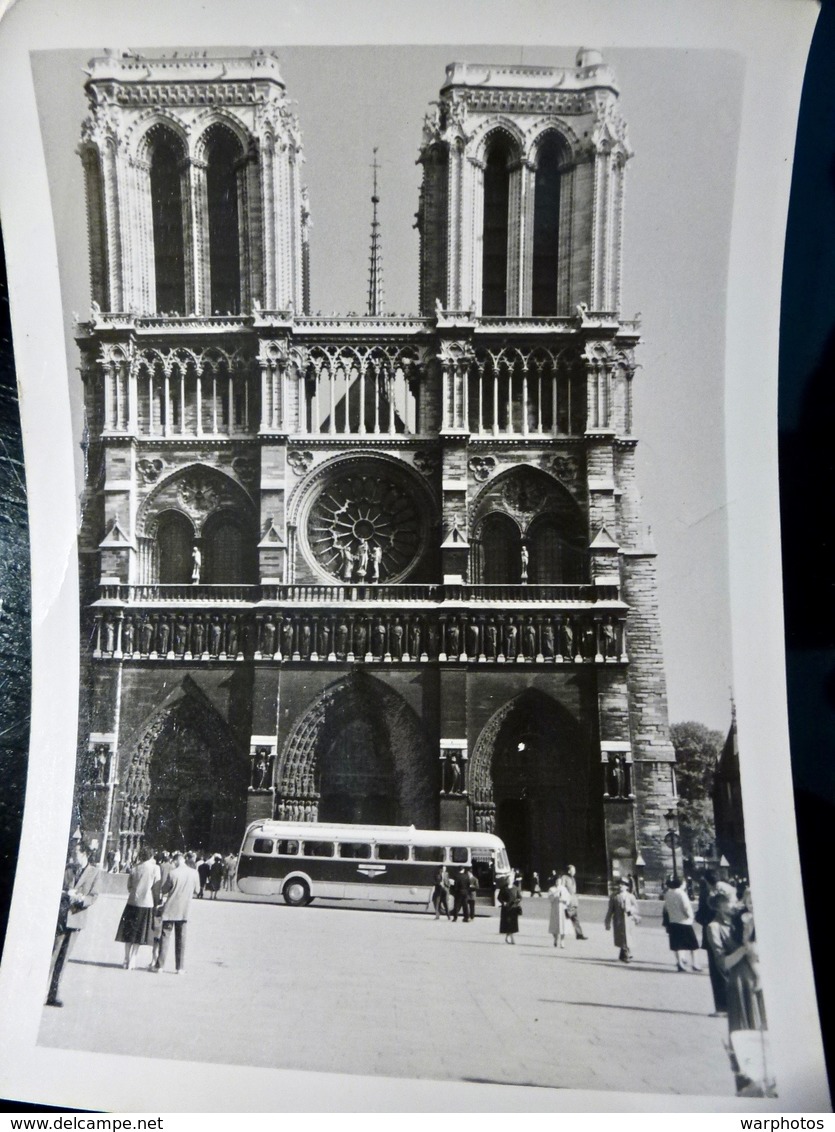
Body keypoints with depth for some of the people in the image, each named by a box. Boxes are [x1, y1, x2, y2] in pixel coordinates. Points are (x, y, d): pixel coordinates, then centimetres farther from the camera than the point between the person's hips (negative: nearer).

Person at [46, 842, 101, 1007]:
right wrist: (65, 894, -17)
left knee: (63, 958, 5)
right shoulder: (66, 868, 5)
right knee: (51, 955, -1)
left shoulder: (95, 873, 1)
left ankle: (53, 994, 12)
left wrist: (82, 899, -22)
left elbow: (92, 897, -2)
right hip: (59, 917, 0)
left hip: (75, 919, 0)